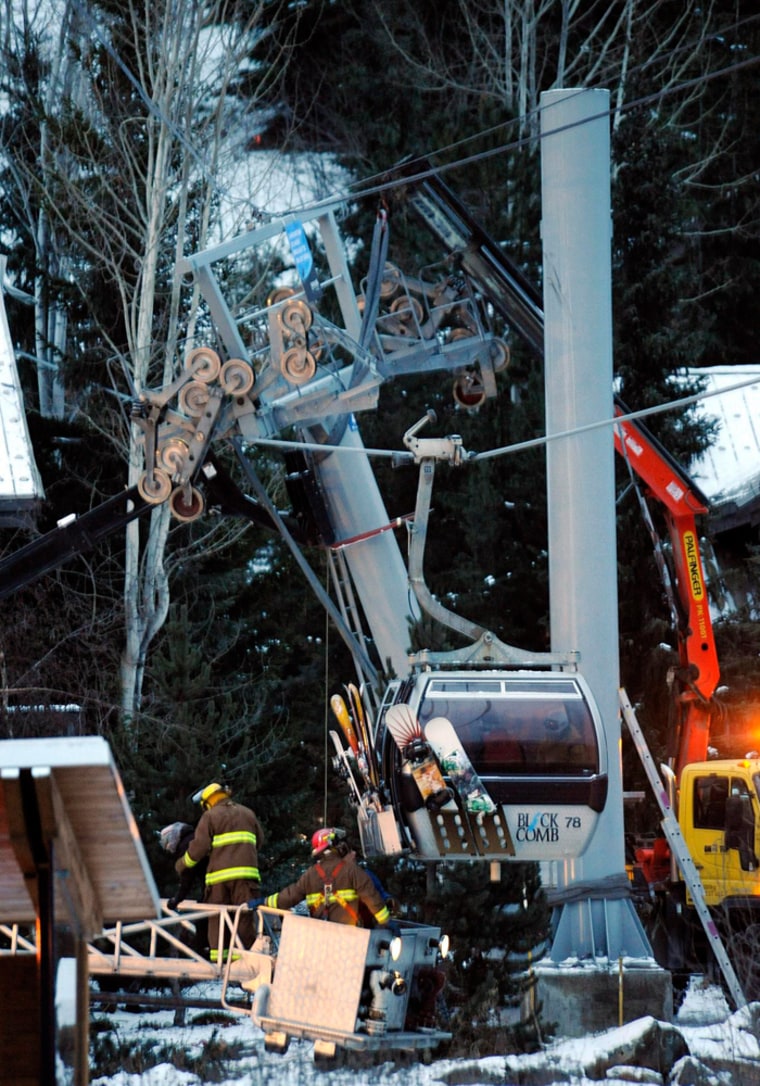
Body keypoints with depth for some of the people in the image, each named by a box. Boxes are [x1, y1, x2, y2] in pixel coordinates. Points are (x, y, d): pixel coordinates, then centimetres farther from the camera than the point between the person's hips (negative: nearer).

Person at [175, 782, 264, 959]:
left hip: (220, 874, -2)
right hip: (246, 872, 2)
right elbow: (259, 840, 26)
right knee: (244, 916, 0)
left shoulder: (210, 816, 4)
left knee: (216, 917, 4)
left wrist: (182, 864, 13)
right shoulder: (247, 813, 18)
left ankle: (217, 953, -2)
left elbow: (199, 847, -2)